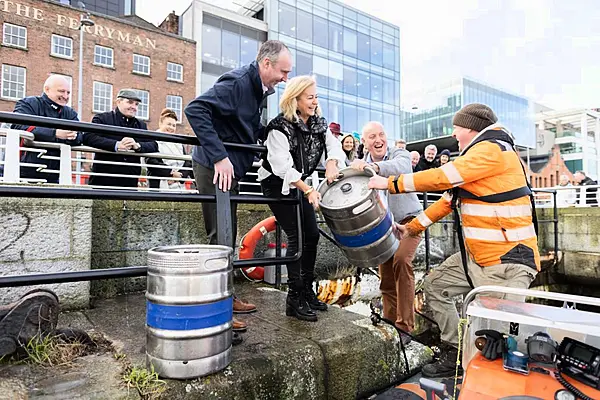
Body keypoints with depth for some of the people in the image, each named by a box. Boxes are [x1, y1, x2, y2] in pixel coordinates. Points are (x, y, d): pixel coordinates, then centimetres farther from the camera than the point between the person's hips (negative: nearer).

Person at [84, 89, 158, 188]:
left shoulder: (141, 125, 18)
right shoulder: (102, 118, 5)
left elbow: (154, 145, 7)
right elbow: (88, 137, -11)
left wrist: (137, 145, -14)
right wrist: (116, 145, -22)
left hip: (130, 183, 4)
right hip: (103, 180, -4)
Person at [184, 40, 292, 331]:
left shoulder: (258, 88, 11)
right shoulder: (237, 82, -18)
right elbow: (195, 110, -27)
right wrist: (219, 157, -31)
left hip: (232, 168, 10)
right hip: (215, 168, -10)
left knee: (228, 235, 15)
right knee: (220, 237, -6)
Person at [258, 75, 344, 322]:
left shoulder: (318, 123, 1)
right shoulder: (280, 127, -21)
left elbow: (334, 145, -5)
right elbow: (283, 166, -29)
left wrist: (331, 164, -28)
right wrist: (308, 190, -37)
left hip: (300, 183, 7)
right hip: (277, 185, -7)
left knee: (312, 235, 4)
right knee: (296, 237, -12)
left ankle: (307, 291, 18)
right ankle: (294, 299, -2)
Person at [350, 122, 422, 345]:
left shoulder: (400, 154, -10)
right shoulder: (360, 165, 2)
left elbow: (400, 167, -36)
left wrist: (373, 167, -54)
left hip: (408, 220, -4)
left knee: (401, 260, -27)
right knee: (385, 277, 6)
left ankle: (404, 327, -16)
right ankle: (390, 325, 24)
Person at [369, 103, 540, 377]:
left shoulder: (491, 149, -14)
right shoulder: (477, 156, 17)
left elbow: (441, 177, -22)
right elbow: (450, 199, 19)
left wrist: (390, 183, -13)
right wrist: (412, 227, 18)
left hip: (507, 261, -10)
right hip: (475, 255, 10)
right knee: (434, 285, 12)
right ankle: (455, 353, 19)